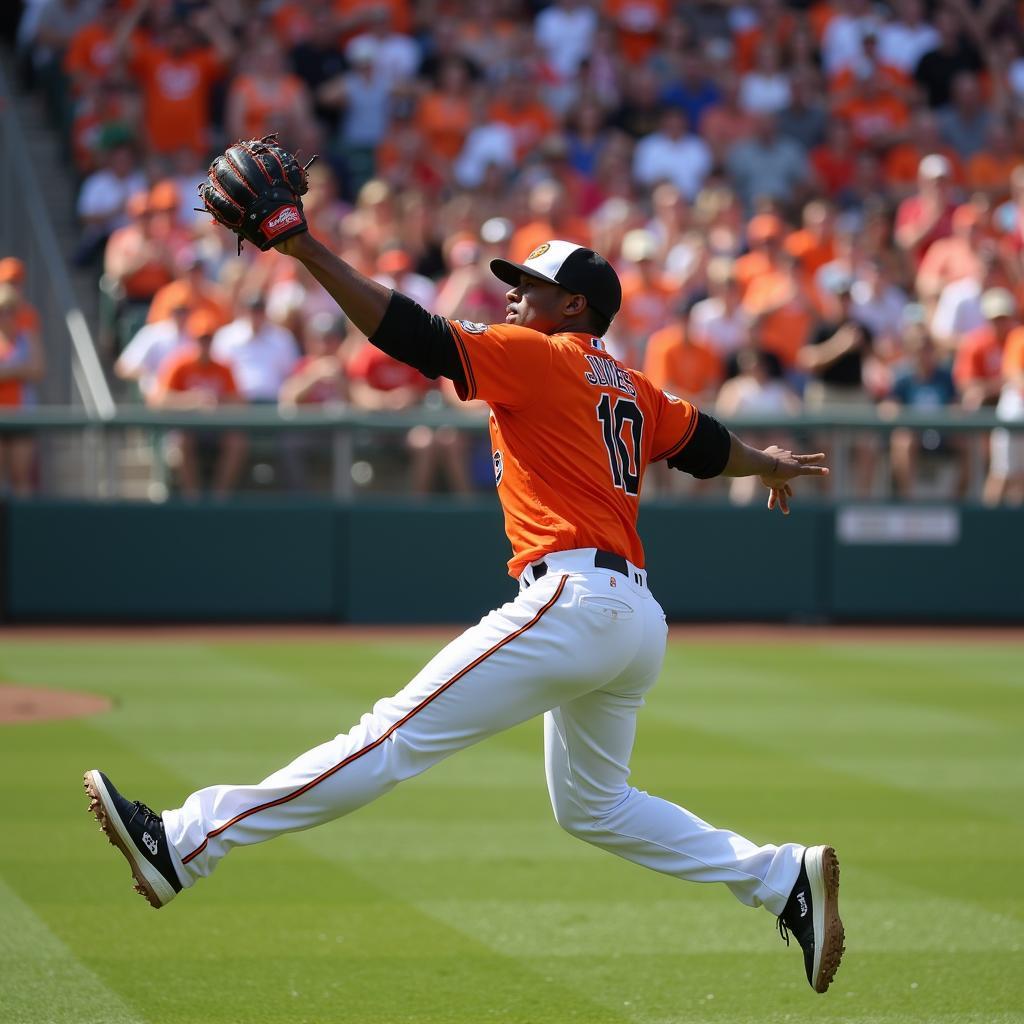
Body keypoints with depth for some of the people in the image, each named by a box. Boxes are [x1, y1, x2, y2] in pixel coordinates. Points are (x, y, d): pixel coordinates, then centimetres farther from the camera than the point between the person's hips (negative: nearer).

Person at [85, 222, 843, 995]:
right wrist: (769, 465, 58)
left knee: (397, 735, -15)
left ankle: (187, 844, -19)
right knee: (592, 804, 25)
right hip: (638, 623, 9)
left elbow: (415, 335, -12)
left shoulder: (535, 356, -2)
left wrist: (309, 252, -16)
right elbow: (704, 442, 37)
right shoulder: (630, 388, 22)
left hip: (574, 604, -9)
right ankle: (785, 878, 19)